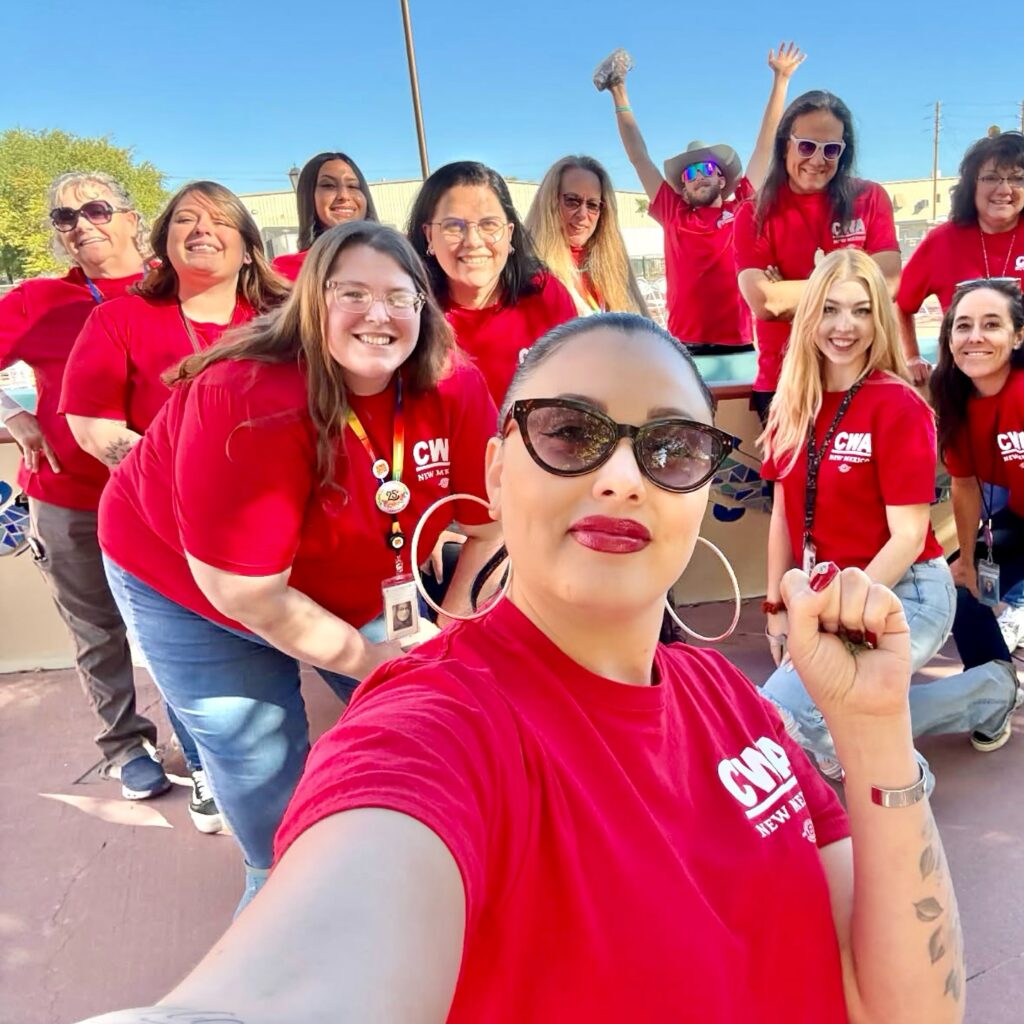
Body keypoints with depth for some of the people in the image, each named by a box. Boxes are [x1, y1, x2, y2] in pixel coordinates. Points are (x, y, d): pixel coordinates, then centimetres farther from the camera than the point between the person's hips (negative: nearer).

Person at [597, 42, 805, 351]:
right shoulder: (674, 216, 12)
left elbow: (766, 143, 13)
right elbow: (638, 156, 15)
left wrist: (780, 78, 15)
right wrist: (619, 94, 17)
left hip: (738, 346, 0)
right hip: (685, 347, 0)